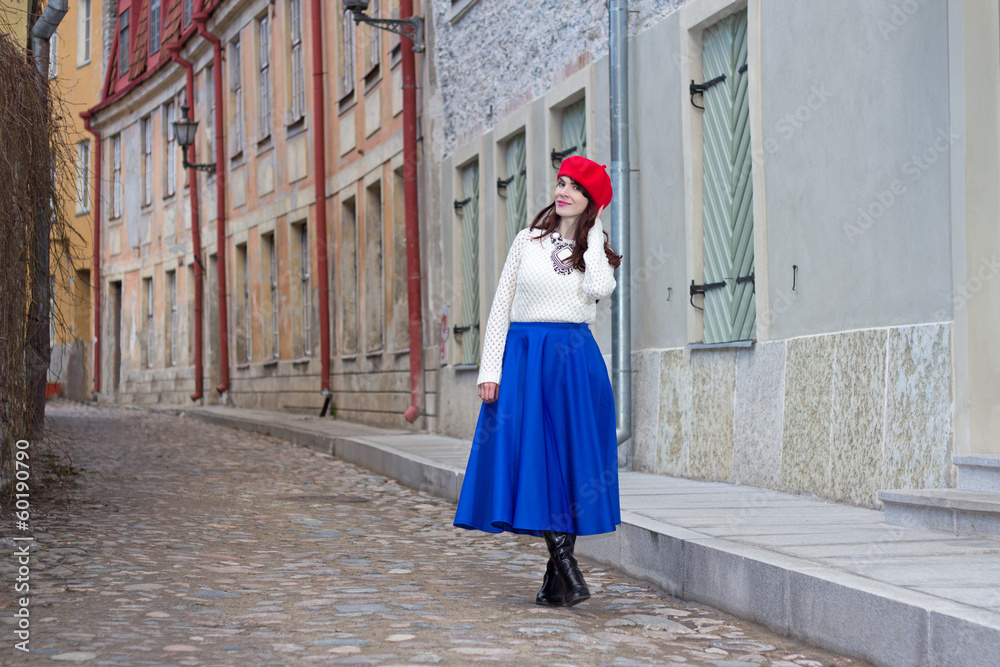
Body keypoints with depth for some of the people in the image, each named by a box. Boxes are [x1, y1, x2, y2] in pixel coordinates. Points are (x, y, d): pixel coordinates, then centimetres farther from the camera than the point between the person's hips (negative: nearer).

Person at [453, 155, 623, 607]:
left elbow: (599, 288, -15)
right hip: (523, 355, 0)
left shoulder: (596, 250, 9)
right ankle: (566, 568, -3)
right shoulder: (528, 242, 8)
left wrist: (592, 234, -4)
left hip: (575, 361, 0)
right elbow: (501, 306, 6)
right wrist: (490, 367, -3)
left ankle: (557, 579, 7)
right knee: (532, 458, -7)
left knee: (568, 458, 0)